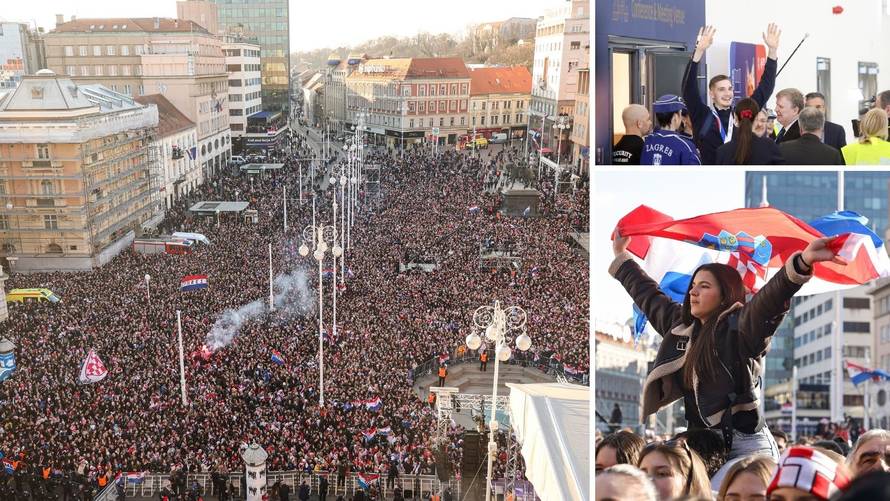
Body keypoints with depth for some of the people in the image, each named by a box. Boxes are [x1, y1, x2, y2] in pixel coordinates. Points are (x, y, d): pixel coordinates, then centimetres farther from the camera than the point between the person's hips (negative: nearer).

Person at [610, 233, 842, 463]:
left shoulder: (740, 328, -9)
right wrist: (621, 256, 35)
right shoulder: (680, 326, 12)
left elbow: (769, 299, -26)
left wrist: (802, 262, -44)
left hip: (744, 444, -7)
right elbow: (648, 295, 26)